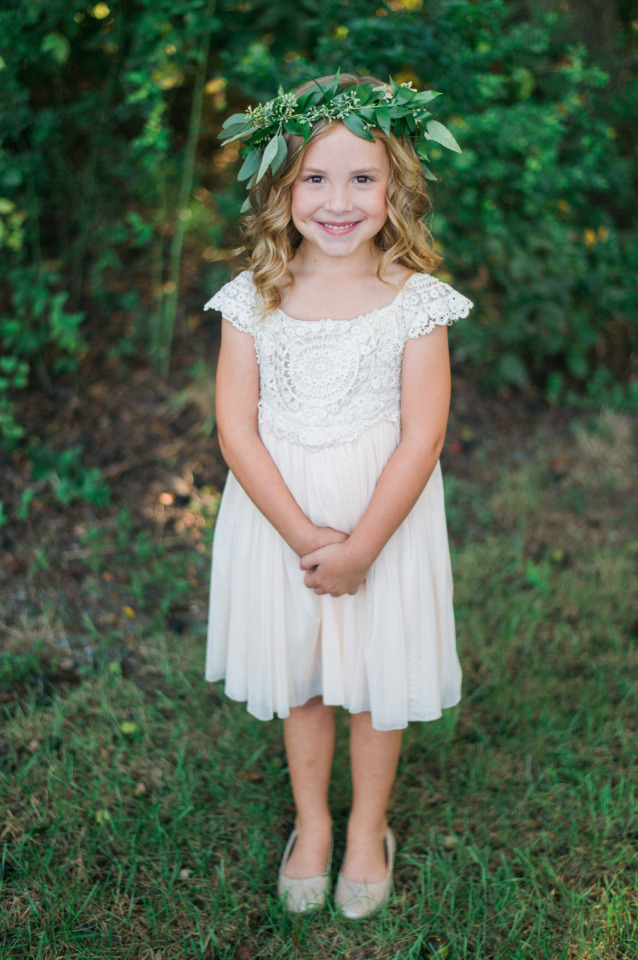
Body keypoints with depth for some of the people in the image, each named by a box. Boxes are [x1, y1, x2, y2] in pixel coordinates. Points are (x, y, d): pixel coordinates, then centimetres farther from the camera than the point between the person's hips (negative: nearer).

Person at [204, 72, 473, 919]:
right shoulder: (253, 299, -7)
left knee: (379, 679, 13)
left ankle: (369, 829, 38)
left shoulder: (416, 300, -10)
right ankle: (311, 824, 41)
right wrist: (306, 537, -17)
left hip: (384, 514, -1)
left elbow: (421, 438, -12)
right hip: (278, 514, 2)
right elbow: (236, 429, -10)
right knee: (297, 677, 17)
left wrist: (358, 548, -16)